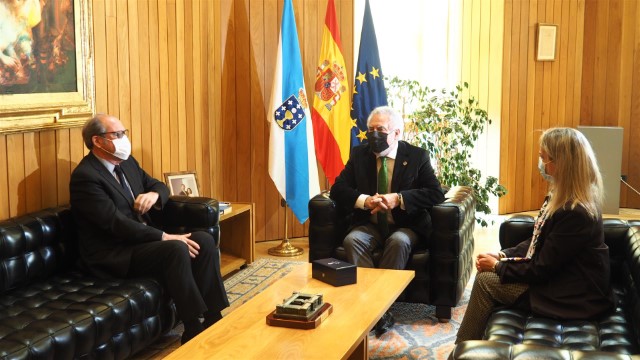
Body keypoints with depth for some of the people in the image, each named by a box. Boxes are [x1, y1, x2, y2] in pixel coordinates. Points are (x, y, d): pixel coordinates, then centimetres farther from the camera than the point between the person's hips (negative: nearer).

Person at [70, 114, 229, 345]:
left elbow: (158, 185, 21)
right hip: (112, 255, -9)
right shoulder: (85, 176, -16)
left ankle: (213, 318, -9)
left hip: (141, 238, 9)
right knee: (176, 249, -31)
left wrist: (154, 194, -6)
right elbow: (116, 223, -23)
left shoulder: (127, 161, 11)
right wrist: (166, 237, -25)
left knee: (204, 240, -10)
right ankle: (193, 329, -23)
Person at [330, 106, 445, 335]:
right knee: (352, 240, -29)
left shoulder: (417, 156, 0)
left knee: (399, 242, -35)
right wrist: (365, 200, -19)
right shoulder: (359, 154, 7)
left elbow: (436, 194, -9)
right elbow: (338, 189, 1)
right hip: (370, 224, 2)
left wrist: (398, 198, -22)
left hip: (404, 225, -2)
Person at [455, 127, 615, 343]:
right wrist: (502, 255, -1)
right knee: (486, 274, 4)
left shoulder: (575, 212, -27)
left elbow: (541, 270, -22)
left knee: (486, 281, -8)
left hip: (572, 299, -10)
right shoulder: (560, 197, 4)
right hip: (559, 278, 10)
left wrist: (498, 266, -10)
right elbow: (537, 243, 13)